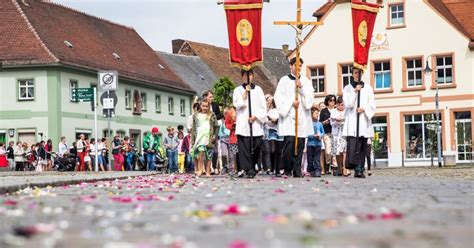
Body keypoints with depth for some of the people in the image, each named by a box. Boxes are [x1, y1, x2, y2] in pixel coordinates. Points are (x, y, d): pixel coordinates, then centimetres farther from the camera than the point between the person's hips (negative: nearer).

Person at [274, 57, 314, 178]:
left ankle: (297, 170, 5)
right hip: (288, 116, -3)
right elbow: (278, 97, -1)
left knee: (299, 145, 0)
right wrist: (291, 102, -11)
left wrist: (301, 87, -8)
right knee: (289, 143, -11)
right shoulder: (284, 80, 6)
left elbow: (310, 98, 5)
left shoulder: (306, 81, 14)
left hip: (302, 117, 3)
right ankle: (287, 169, 2)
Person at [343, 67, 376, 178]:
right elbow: (348, 103, -3)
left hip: (364, 120, 2)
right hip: (352, 120, -2)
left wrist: (364, 109, -9)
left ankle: (360, 170, 3)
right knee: (353, 144, -17)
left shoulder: (368, 88, 13)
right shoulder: (348, 88, 10)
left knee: (363, 146, 0)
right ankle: (357, 169, -26)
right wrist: (355, 92, -12)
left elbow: (372, 105, 9)